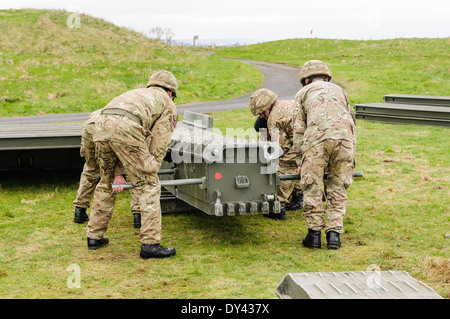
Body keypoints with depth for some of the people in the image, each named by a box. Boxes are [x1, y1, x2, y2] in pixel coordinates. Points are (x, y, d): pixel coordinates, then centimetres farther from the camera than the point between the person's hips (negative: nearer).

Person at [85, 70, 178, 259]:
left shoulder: (136, 93, 41)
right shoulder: (168, 105, 24)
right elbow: (158, 146, 10)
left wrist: (120, 174, 32)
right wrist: (149, 173, 16)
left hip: (101, 127, 6)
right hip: (126, 129, -6)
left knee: (106, 183, 24)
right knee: (148, 186, 3)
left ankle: (94, 236, 32)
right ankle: (150, 244, 0)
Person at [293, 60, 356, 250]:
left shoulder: (303, 93, 26)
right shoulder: (338, 90, 35)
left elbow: (299, 129, 19)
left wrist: (300, 161, 22)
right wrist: (351, 157, 35)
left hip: (316, 137, -3)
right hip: (344, 137, 3)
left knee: (312, 188, 8)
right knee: (337, 189, 12)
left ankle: (314, 234, 10)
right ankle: (334, 233, 7)